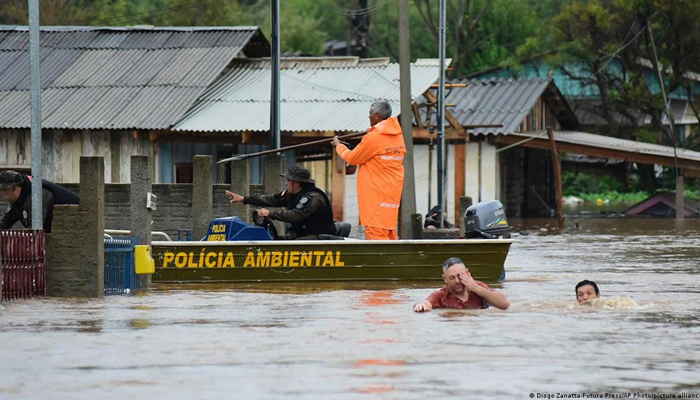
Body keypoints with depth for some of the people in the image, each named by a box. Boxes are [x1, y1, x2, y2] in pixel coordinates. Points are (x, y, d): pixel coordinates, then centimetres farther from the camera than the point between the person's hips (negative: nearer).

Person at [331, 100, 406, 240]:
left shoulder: (373, 138, -16)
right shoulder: (398, 136, 7)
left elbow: (352, 158, -5)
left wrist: (338, 146, 13)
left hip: (376, 194, -8)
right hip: (392, 192, 8)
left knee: (375, 233, -10)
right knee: (388, 232, 14)